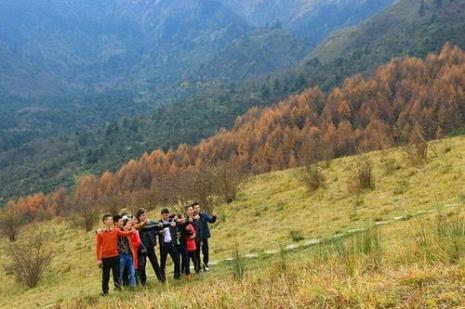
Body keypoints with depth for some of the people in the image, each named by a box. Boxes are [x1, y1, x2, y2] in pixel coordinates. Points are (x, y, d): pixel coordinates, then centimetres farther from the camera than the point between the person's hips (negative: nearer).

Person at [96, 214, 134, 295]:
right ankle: (105, 291, 15)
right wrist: (98, 259, -5)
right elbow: (98, 246, -2)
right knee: (105, 276, 6)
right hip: (105, 257, -2)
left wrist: (131, 231, -29)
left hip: (115, 256, 2)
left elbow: (124, 233, -10)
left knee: (116, 274, 5)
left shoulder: (116, 230, 4)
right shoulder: (100, 233, -3)